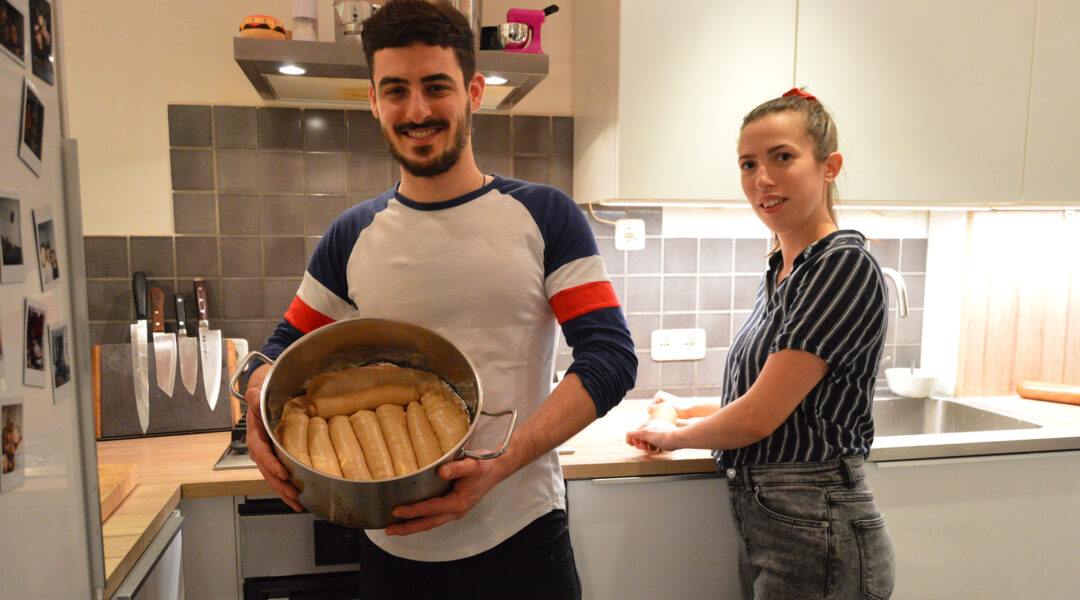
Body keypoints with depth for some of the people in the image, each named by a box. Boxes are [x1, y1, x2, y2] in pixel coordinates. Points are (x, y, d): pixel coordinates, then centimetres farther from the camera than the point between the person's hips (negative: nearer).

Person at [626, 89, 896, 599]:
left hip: (812, 536, -8)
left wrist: (674, 435, -4)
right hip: (759, 524, 8)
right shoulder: (780, 271, 9)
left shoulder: (845, 267, -18)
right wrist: (692, 409, 20)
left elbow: (758, 418, -20)